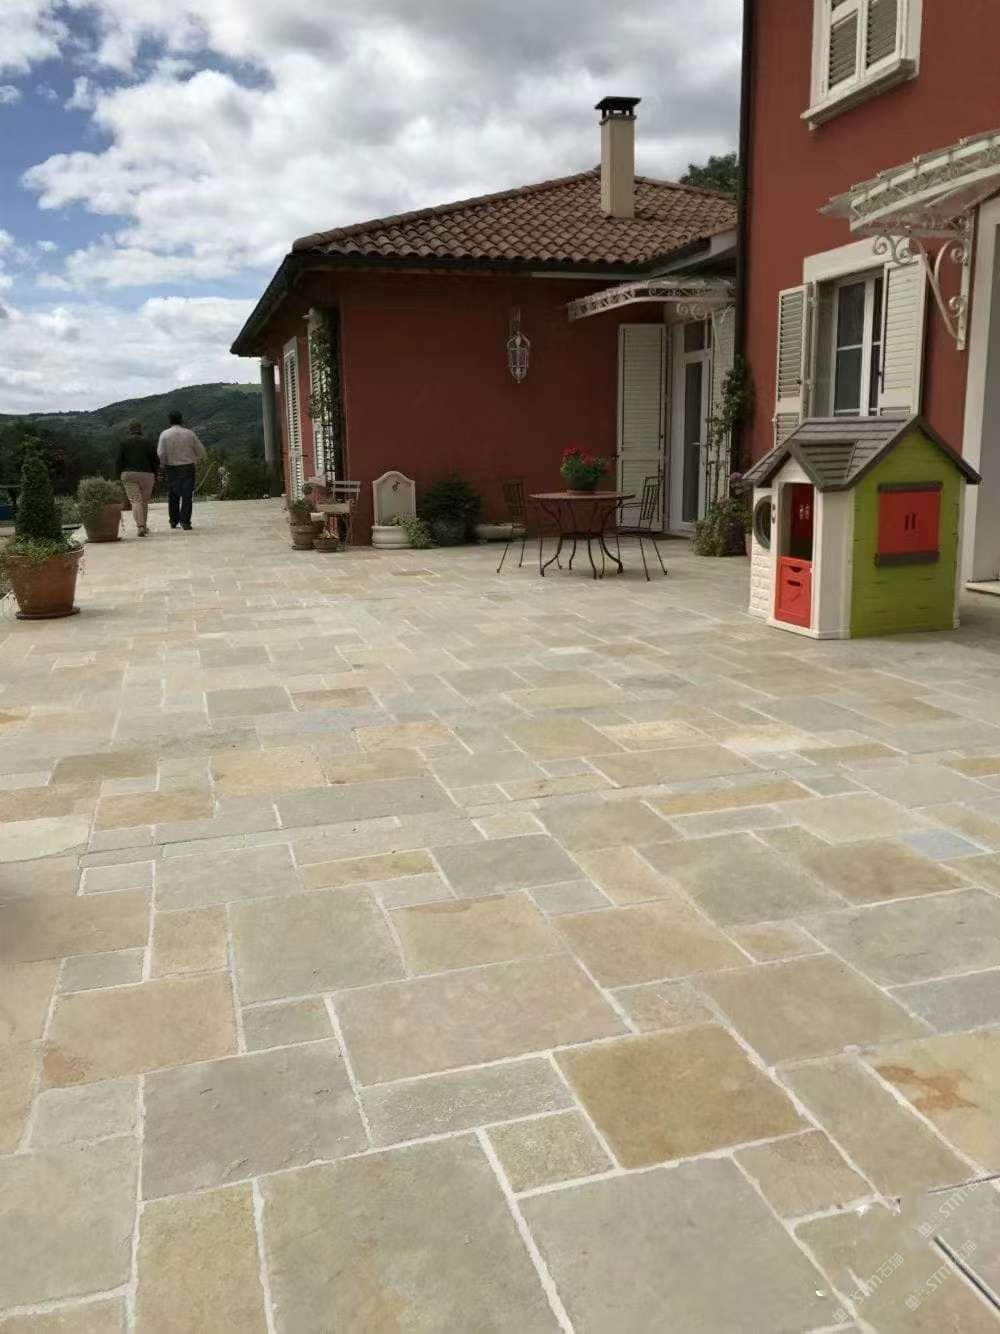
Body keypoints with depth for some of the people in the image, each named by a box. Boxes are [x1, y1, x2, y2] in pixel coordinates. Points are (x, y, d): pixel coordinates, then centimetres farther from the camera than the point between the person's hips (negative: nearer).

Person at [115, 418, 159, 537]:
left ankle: (140, 526, -22)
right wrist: (155, 476, 11)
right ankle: (143, 526, 26)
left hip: (128, 474, -1)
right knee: (144, 501, 15)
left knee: (135, 501, -5)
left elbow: (119, 461, 0)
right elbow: (156, 461, 0)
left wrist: (120, 475, 9)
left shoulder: (124, 443, 2)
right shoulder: (148, 442, 2)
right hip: (146, 474, 1)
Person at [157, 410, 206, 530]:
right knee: (187, 495, 0)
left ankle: (174, 521, 20)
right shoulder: (189, 433, -1)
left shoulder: (165, 434, -3)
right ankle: (185, 522, -8)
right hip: (188, 467, -1)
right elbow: (201, 452, 2)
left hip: (171, 468, 1)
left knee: (173, 495, 14)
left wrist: (164, 464, 8)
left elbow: (161, 453, -10)